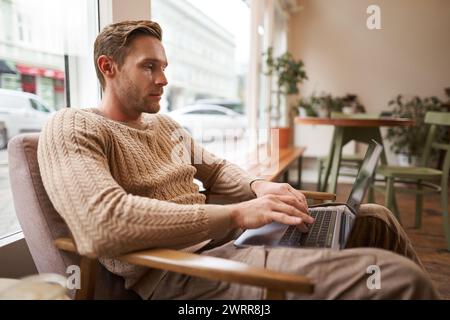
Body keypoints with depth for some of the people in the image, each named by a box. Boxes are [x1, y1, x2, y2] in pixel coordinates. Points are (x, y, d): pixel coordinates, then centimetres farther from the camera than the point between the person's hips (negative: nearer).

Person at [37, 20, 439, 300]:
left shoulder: (165, 124, 19)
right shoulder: (71, 127, -6)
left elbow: (215, 167, 24)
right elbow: (101, 224, -24)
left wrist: (258, 187, 1)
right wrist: (235, 214, -24)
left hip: (219, 238, 9)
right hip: (175, 271, -8)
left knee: (375, 218, 11)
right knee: (397, 277, -24)